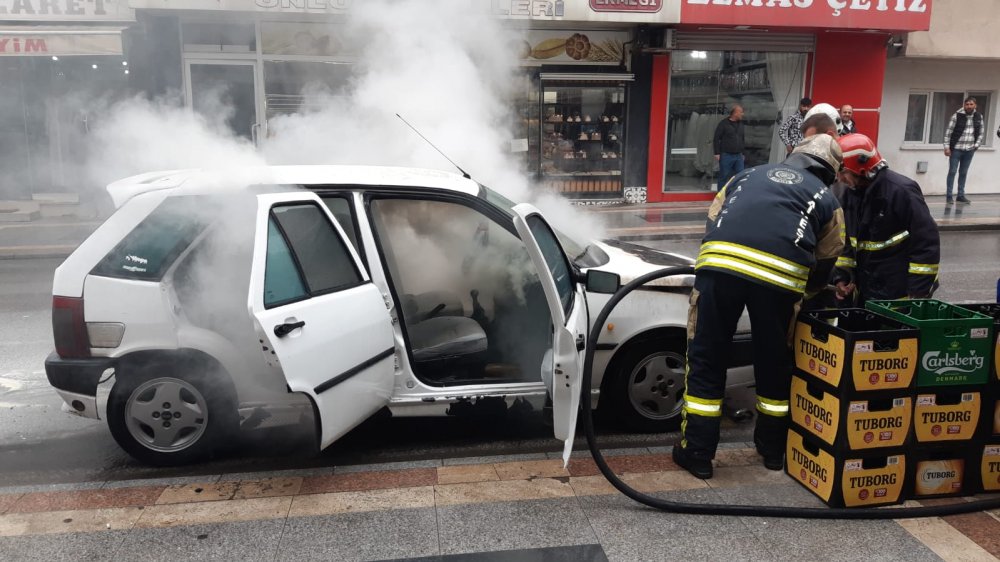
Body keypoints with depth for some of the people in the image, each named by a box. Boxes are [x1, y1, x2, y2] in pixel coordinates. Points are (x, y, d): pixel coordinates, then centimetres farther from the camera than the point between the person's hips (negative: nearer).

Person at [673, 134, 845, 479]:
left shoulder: (749, 174, 32)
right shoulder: (826, 200, 26)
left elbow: (713, 220, 30)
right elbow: (825, 264, 26)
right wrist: (803, 291, 46)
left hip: (719, 262, 1)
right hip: (781, 275, 0)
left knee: (706, 359, 10)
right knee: (774, 362, 20)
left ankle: (697, 452, 16)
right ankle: (773, 448, 36)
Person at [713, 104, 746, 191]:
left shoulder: (740, 124, 13)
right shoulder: (723, 124, -5)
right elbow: (716, 139, -7)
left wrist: (742, 153, 20)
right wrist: (717, 153, -12)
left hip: (738, 156, 6)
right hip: (726, 155, -5)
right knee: (724, 177, 0)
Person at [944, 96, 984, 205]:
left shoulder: (979, 116, 3)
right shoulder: (957, 116, -9)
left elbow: (981, 132, 12)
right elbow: (948, 132, -7)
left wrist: (977, 145, 3)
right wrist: (947, 147, -10)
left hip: (969, 150, 4)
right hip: (956, 149, -3)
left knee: (963, 173, 10)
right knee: (952, 172, 1)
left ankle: (961, 195, 16)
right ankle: (949, 195, 6)